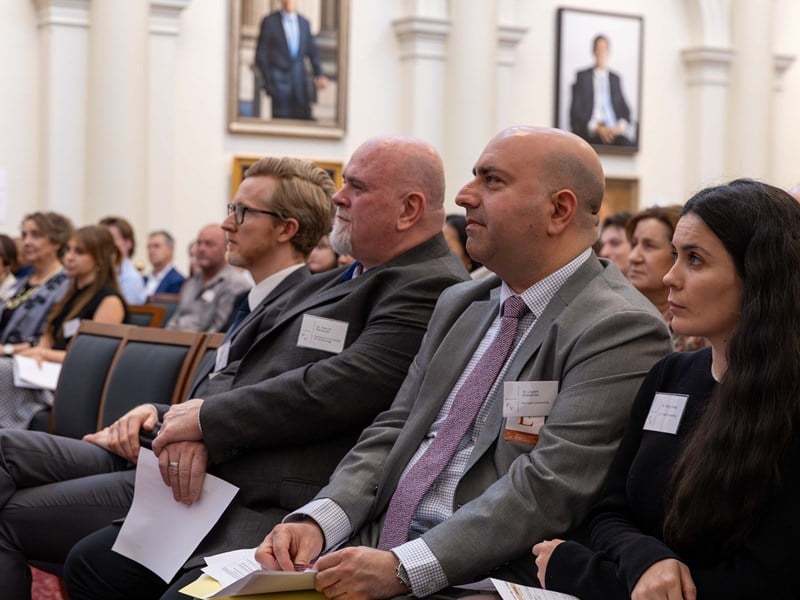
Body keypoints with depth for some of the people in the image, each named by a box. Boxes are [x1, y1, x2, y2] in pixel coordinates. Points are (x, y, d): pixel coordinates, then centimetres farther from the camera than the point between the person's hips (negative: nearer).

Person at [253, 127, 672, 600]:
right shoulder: (458, 305, 16)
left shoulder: (621, 330, -10)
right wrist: (317, 522, -5)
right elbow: (394, 432, 13)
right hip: (376, 554, 7)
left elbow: (549, 487, -18)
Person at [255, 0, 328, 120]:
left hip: (300, 82, 3)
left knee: (304, 118, -3)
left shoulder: (304, 22, 11)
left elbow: (312, 52, 14)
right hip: (279, 82, -3)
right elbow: (260, 55, 1)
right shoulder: (269, 21, 0)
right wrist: (268, 80, -4)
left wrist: (319, 75, 1)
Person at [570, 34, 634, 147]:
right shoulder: (582, 76, 10)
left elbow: (624, 109, 18)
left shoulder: (615, 78, 21)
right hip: (589, 132, -3)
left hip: (614, 130, 3)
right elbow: (575, 110, 1)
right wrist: (597, 127, -14)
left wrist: (622, 125, -6)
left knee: (626, 141, -32)